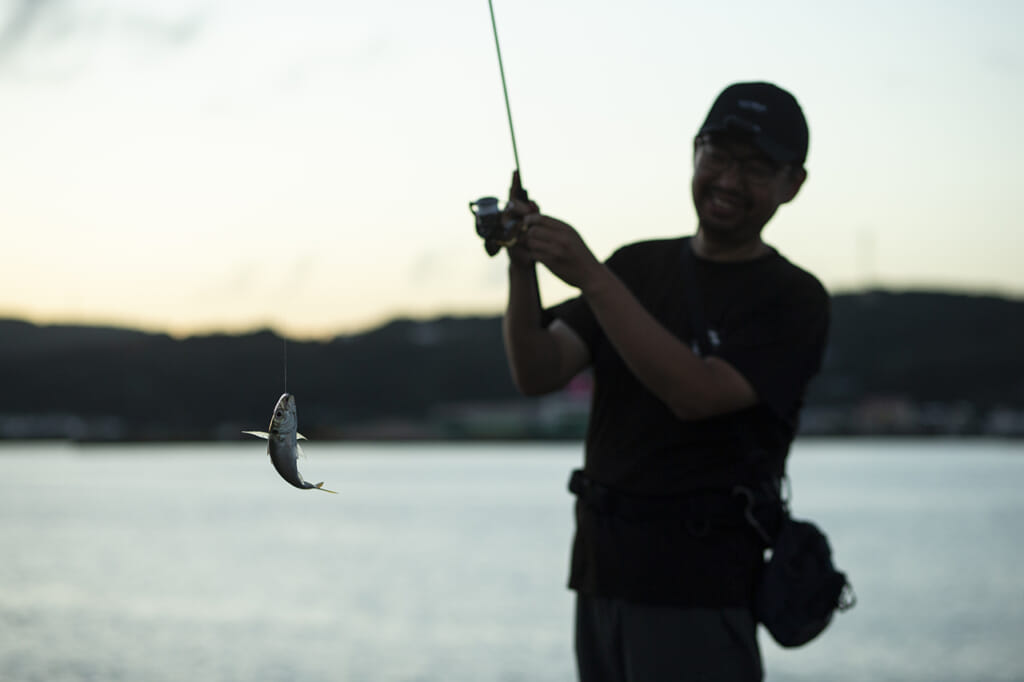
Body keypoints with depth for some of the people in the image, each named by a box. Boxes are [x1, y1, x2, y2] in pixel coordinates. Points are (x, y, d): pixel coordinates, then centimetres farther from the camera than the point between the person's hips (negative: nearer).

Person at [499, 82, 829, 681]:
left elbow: (695, 394, -20)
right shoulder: (637, 266, 11)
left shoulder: (794, 300, -5)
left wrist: (589, 275, -23)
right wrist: (524, 268, -15)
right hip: (601, 576, 5)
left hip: (698, 592, -5)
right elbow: (537, 374, 1)